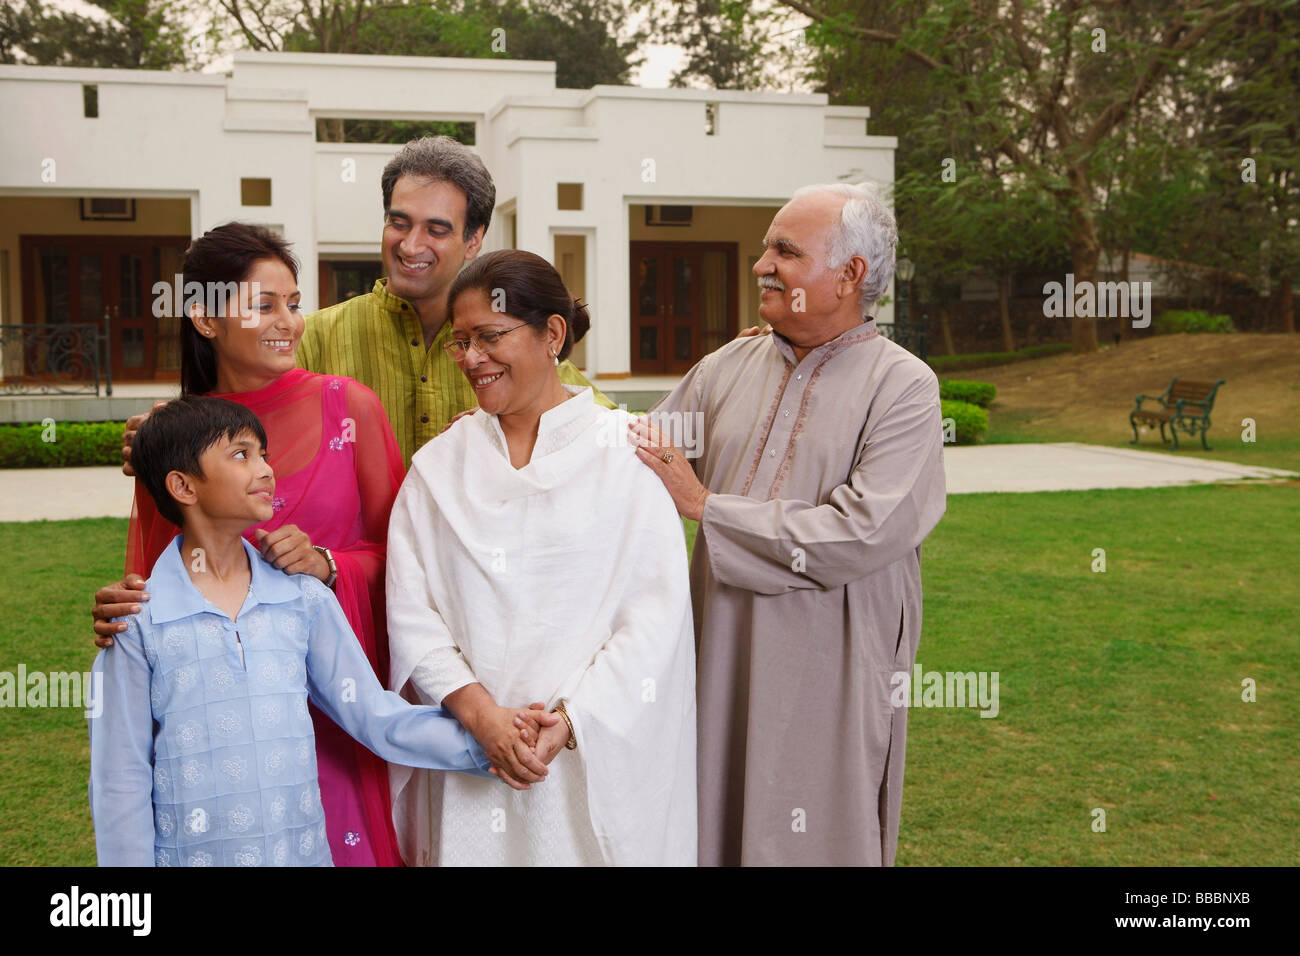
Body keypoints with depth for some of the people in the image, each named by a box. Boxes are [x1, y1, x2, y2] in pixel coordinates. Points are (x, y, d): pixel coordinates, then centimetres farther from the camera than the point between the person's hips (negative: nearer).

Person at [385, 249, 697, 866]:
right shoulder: (438, 464, 7)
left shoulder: (627, 452, -2)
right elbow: (409, 612, 0)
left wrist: (568, 724, -15)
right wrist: (480, 713, -13)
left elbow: (655, 612, -8)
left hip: (593, 756, -2)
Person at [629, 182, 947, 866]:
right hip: (720, 662, 4)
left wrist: (707, 507, -15)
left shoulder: (902, 386, -8)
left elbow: (865, 533, -20)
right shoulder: (727, 368, 7)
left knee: (812, 842, 7)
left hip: (830, 679, -4)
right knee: (710, 833, 13)